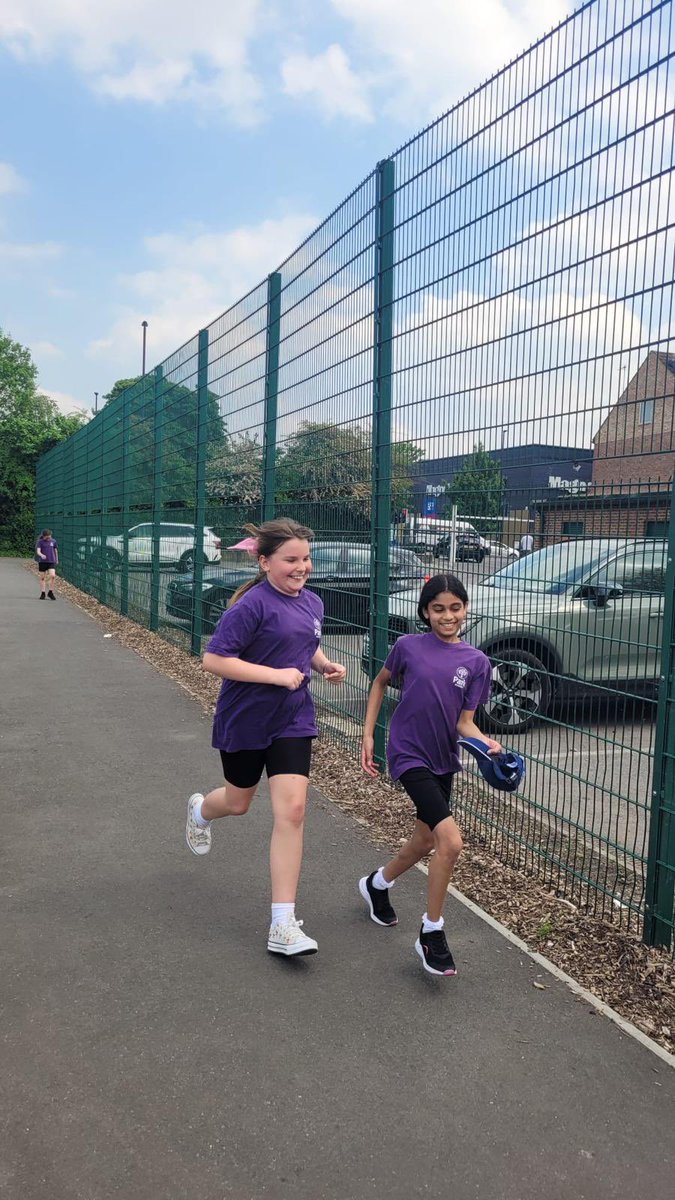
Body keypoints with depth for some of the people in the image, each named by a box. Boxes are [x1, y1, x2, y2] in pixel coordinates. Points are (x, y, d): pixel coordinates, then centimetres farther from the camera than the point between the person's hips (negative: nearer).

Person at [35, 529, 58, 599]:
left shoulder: (53, 541, 6)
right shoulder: (40, 542, -2)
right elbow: (38, 551, -13)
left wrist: (57, 559, 29)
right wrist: (42, 555, -34)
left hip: (52, 562, 1)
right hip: (42, 562, -1)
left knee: (52, 575, -16)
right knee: (42, 577, 4)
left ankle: (50, 592, -3)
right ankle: (43, 593, 13)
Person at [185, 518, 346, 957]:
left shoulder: (313, 603, 1)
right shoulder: (252, 605, -21)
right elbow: (214, 659, -24)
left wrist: (326, 665, -1)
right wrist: (276, 675, -26)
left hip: (293, 721, 4)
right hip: (245, 720, -4)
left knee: (292, 811, -7)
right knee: (238, 802, 19)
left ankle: (283, 926, 1)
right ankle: (199, 810, 59)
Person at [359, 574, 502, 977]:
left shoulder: (476, 662, -3)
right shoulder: (409, 646, -9)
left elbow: (464, 723, -4)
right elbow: (381, 683, 8)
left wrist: (487, 743, -25)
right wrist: (368, 736, 4)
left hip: (444, 759, 5)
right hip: (409, 756, -5)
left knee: (426, 840, 19)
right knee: (451, 841, -18)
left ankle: (377, 883, 48)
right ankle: (432, 934, -1)